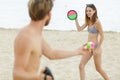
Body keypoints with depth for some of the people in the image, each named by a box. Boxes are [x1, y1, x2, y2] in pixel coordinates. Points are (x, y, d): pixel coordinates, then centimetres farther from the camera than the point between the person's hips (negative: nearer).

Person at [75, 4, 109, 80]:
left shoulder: (97, 22, -17)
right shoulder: (88, 21, 6)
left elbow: (102, 36, -16)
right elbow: (79, 29, 6)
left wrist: (97, 48, -17)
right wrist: (76, 19, -3)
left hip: (95, 47, -7)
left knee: (98, 68, 5)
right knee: (81, 66, -1)